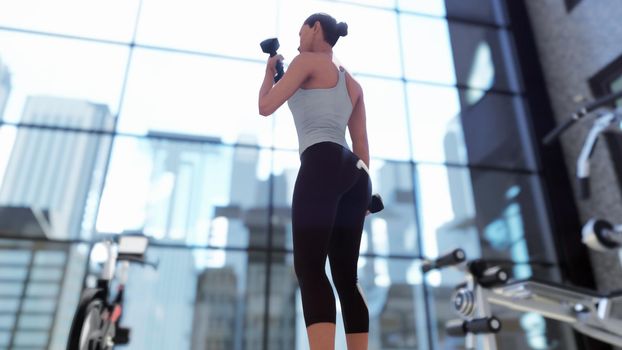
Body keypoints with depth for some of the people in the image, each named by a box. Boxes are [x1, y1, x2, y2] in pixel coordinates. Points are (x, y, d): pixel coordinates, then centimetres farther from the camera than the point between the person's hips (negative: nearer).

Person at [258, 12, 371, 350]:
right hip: (354, 172, 8)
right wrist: (363, 190, 19)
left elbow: (266, 107, 5)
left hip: (322, 165, -8)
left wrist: (270, 71, 24)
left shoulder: (307, 61, 9)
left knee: (309, 268, -15)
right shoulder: (352, 83, 28)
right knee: (346, 277, 6)